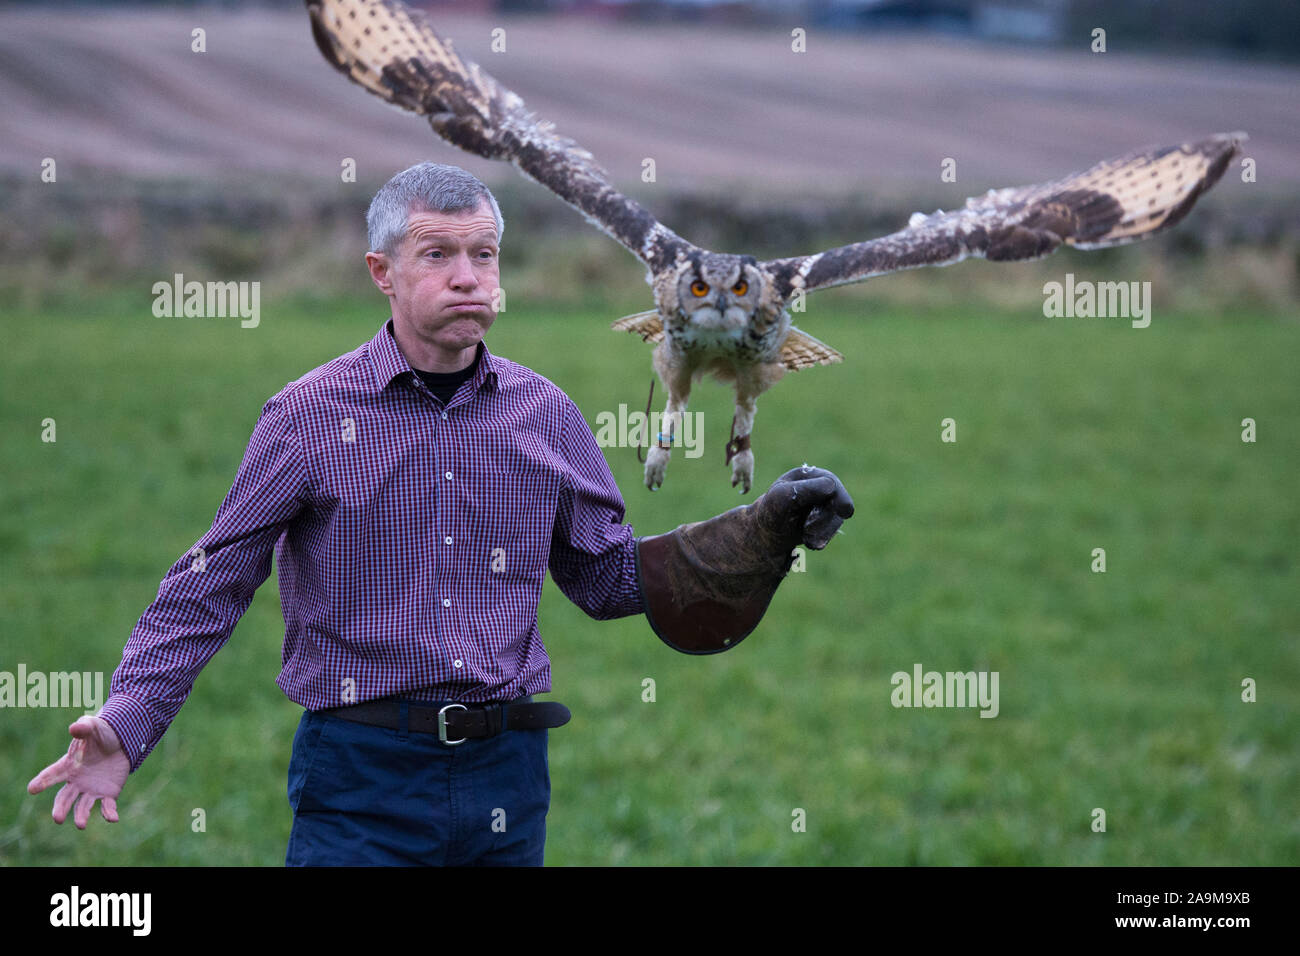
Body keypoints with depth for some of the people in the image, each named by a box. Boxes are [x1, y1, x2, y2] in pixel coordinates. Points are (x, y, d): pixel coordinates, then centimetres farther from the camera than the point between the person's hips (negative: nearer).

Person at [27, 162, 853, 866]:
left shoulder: (545, 415, 8)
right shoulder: (310, 416, -3)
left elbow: (612, 578, 15)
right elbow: (209, 588, -1)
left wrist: (766, 529, 7)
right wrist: (126, 723, -12)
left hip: (507, 769, 4)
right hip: (364, 780, -3)